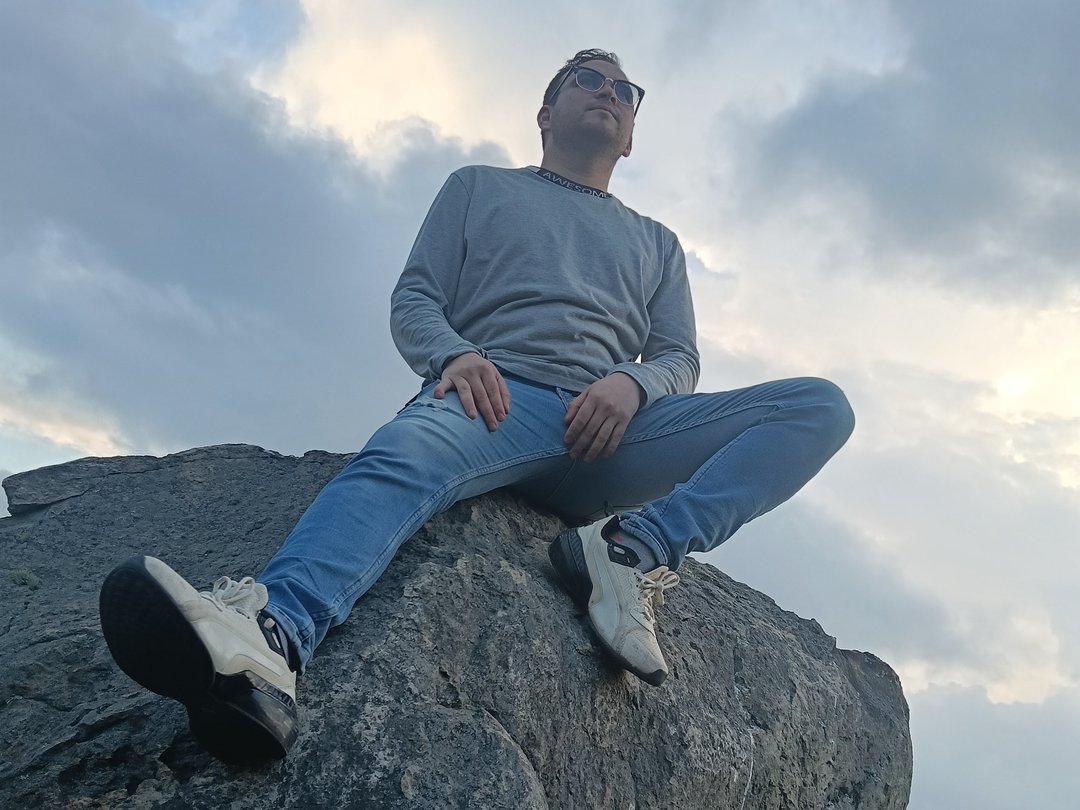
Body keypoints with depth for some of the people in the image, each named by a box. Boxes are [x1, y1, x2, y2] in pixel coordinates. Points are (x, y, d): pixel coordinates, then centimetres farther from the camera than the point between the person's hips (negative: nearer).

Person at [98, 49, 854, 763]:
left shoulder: (658, 244, 32)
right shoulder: (479, 187, 27)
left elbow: (680, 359, 18)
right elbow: (412, 302, 14)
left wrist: (631, 382, -8)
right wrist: (454, 354, -11)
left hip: (609, 432, 3)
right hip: (495, 400, -2)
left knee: (822, 406, -15)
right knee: (405, 451, -38)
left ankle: (636, 548, -35)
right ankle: (272, 642, -64)